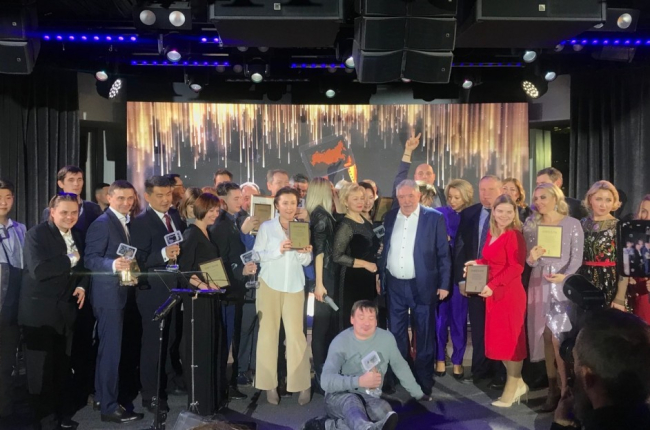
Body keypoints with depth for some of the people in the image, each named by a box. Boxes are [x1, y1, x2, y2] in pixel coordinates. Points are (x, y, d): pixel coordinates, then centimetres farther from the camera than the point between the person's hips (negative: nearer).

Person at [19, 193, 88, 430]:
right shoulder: (36, 234, -13)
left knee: (63, 366, 15)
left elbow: (82, 266, 17)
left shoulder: (77, 236, 10)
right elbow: (38, 270, -26)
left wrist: (82, 285, -2)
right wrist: (69, 260, -18)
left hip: (66, 310, 6)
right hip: (39, 311, -6)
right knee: (41, 367, 5)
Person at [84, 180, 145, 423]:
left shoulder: (124, 223, 13)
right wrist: (113, 265, -35)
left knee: (108, 348, 18)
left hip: (119, 294, 10)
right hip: (108, 295, -10)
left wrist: (129, 269, 6)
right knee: (111, 349, -5)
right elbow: (90, 259, -20)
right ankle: (109, 406, 4)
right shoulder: (102, 223, -14)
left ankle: (102, 396, 32)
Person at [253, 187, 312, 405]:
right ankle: (270, 384, 11)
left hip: (294, 286, 1)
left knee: (296, 334, -5)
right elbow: (256, 255, -5)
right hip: (270, 285, -1)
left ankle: (303, 384, 5)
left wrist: (304, 253, -14)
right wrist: (278, 250, -18)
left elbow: (307, 262, 7)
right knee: (268, 333, 0)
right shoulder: (266, 227, 1)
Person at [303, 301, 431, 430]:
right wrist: (359, 381, -34)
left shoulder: (387, 338, -2)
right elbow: (326, 381, -22)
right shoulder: (340, 341, -12)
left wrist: (418, 393, 21)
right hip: (338, 396, -3)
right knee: (352, 401, -38)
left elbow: (400, 366, 15)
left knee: (385, 411, -31)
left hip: (369, 398, 3)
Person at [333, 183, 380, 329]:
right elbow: (337, 256, -19)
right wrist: (366, 264, -15)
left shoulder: (366, 222, 11)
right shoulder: (345, 225, -11)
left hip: (369, 279, 7)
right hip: (352, 280, -7)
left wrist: (376, 277, 13)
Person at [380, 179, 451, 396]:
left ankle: (424, 382, 21)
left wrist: (444, 284, -8)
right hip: (394, 285, 4)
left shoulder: (435, 218, -6)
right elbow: (383, 249, 10)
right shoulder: (389, 218, 5)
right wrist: (379, 276, 7)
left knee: (424, 335, 7)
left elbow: (443, 254, -5)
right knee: (396, 334, 13)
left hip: (422, 285, -3)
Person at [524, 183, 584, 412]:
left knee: (558, 339, -7)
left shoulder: (572, 224, -2)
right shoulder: (530, 225, 8)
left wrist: (565, 276, -24)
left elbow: (577, 257, -7)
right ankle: (553, 389, 17)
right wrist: (531, 258, -15)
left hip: (563, 285, -3)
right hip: (539, 284, 4)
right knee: (546, 338, 7)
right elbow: (528, 259, 8)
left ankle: (564, 391, 4)